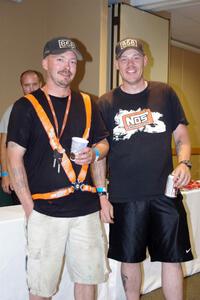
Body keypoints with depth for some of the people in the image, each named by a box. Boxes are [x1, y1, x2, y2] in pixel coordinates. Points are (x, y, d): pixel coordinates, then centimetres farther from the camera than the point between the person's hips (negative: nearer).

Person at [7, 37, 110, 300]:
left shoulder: (87, 104, 11)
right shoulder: (27, 106, -2)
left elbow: (104, 143, 19)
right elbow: (15, 159, -5)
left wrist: (94, 153, -6)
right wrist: (29, 206, -10)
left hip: (86, 208, 4)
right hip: (45, 210, -4)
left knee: (88, 277, 13)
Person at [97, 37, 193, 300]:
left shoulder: (165, 94, 6)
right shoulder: (106, 103, 4)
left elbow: (182, 137, 10)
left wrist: (184, 163, -10)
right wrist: (102, 195, 0)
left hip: (165, 192, 1)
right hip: (124, 197, 0)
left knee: (172, 258, 6)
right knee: (129, 259, 10)